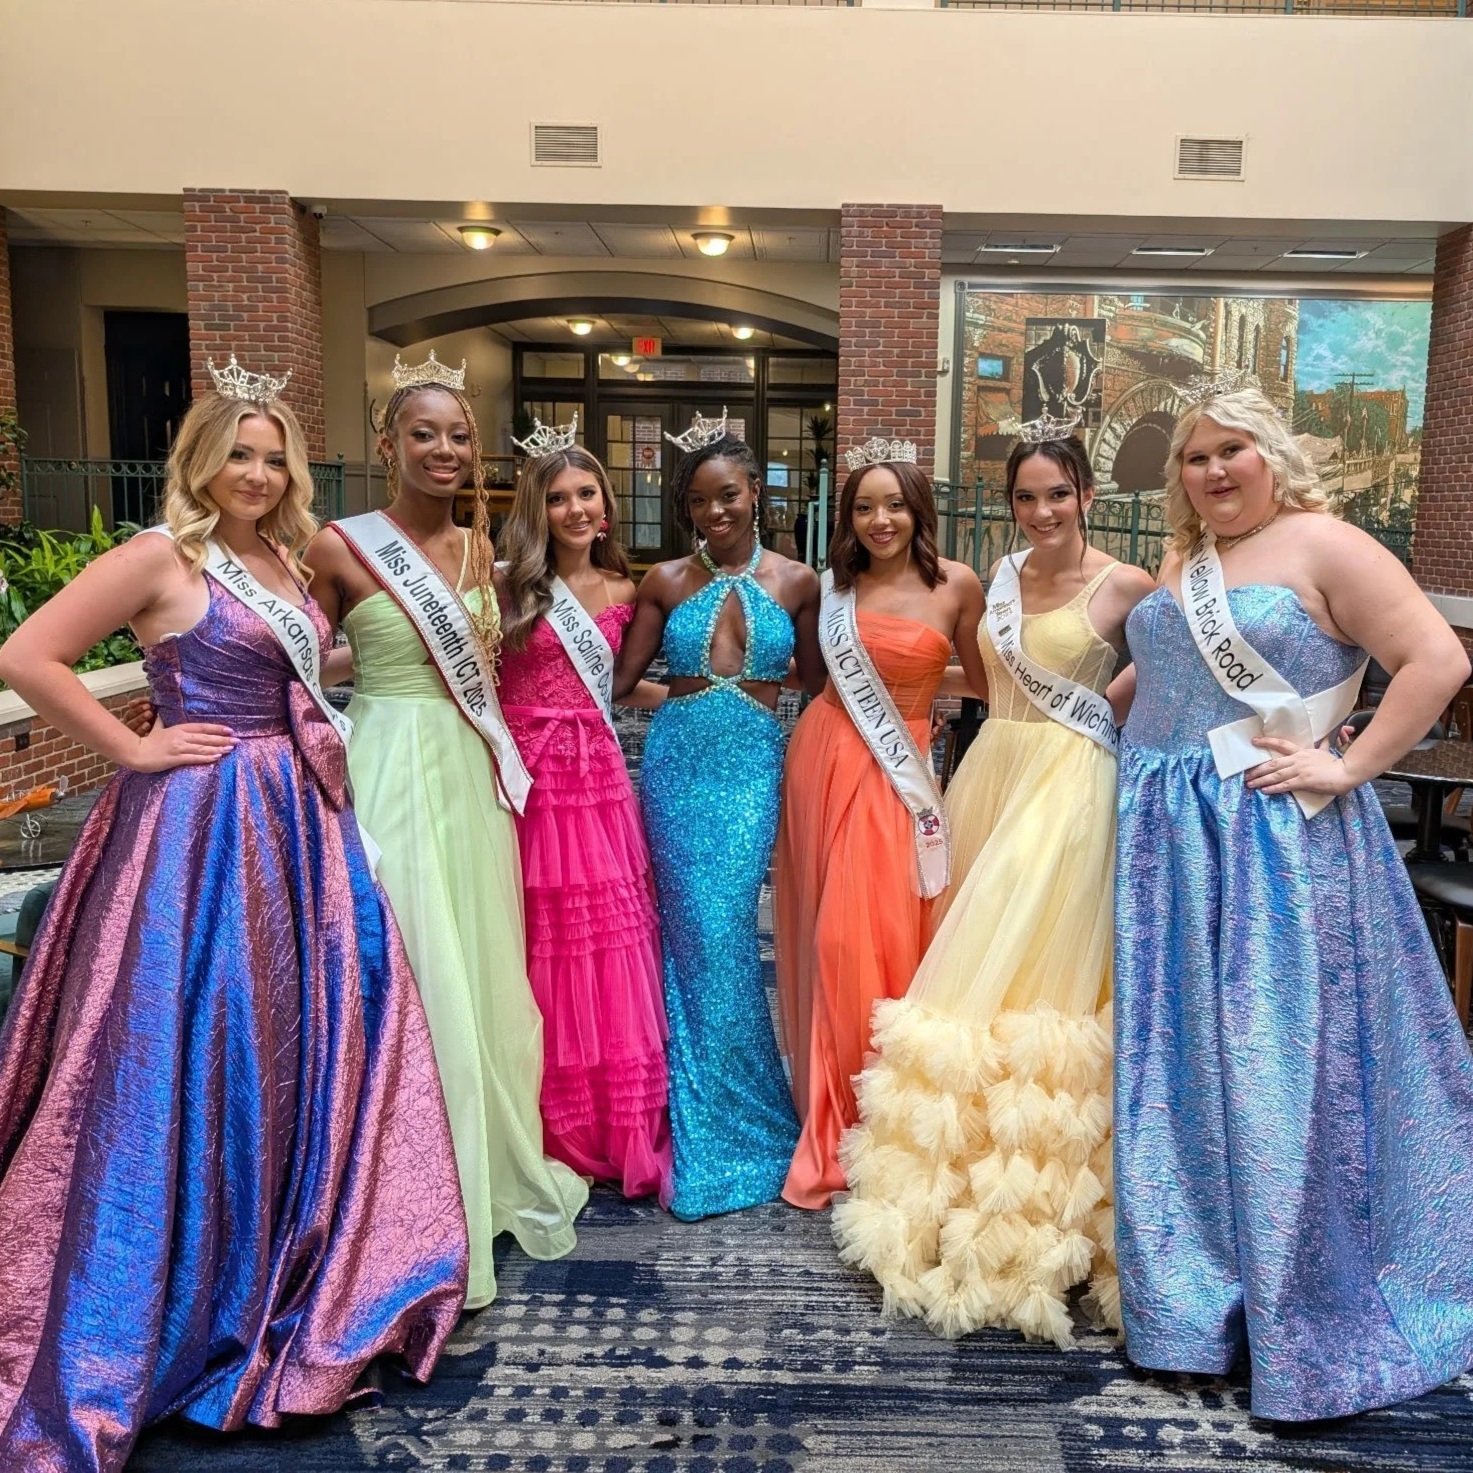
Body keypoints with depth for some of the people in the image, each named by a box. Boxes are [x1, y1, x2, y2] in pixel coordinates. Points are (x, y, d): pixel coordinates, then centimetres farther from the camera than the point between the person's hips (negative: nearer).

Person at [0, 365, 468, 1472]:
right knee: (199, 1050, 0)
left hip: (295, 824, 8)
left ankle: (289, 1284, 31)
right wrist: (135, 747, -13)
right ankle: (178, 1308, 20)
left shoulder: (285, 558, 13)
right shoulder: (161, 555, -8)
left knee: (303, 1040, 12)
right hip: (201, 823, -7)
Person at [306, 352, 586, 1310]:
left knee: (484, 972, 15)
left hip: (473, 775, 6)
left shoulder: (481, 548, 9)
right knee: (409, 978, 0)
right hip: (389, 772, -5)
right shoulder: (341, 547, -7)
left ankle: (493, 1171, 34)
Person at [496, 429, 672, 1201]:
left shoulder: (621, 593, 10)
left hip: (597, 784, 3)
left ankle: (618, 1134, 22)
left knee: (607, 958, 8)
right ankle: (551, 1136, 21)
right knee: (540, 955, 5)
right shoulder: (509, 585, -1)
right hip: (526, 784, -3)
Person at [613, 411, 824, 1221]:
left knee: (717, 933, -7)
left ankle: (724, 1129, 13)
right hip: (677, 764, 1)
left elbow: (815, 681, 13)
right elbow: (618, 677, 8)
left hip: (753, 767, -1)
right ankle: (721, 1127, 18)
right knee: (702, 937, 0)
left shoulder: (796, 582, 5)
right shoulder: (666, 581, 5)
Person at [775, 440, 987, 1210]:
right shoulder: (833, 584, 5)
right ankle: (830, 1128, 24)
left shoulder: (957, 585, -3)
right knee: (827, 939, 7)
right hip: (823, 759, 3)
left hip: (898, 773, -2)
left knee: (879, 942, -4)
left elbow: (983, 680, 6)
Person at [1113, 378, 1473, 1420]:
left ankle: (1307, 1315, 16)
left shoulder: (1324, 545, -6)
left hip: (1276, 842, -6)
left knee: (1276, 1062, -2)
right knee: (1177, 1057, 11)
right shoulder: (1181, 563, 14)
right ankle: (1189, 1287, 28)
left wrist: (1348, 768, -16)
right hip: (1169, 839, 7)